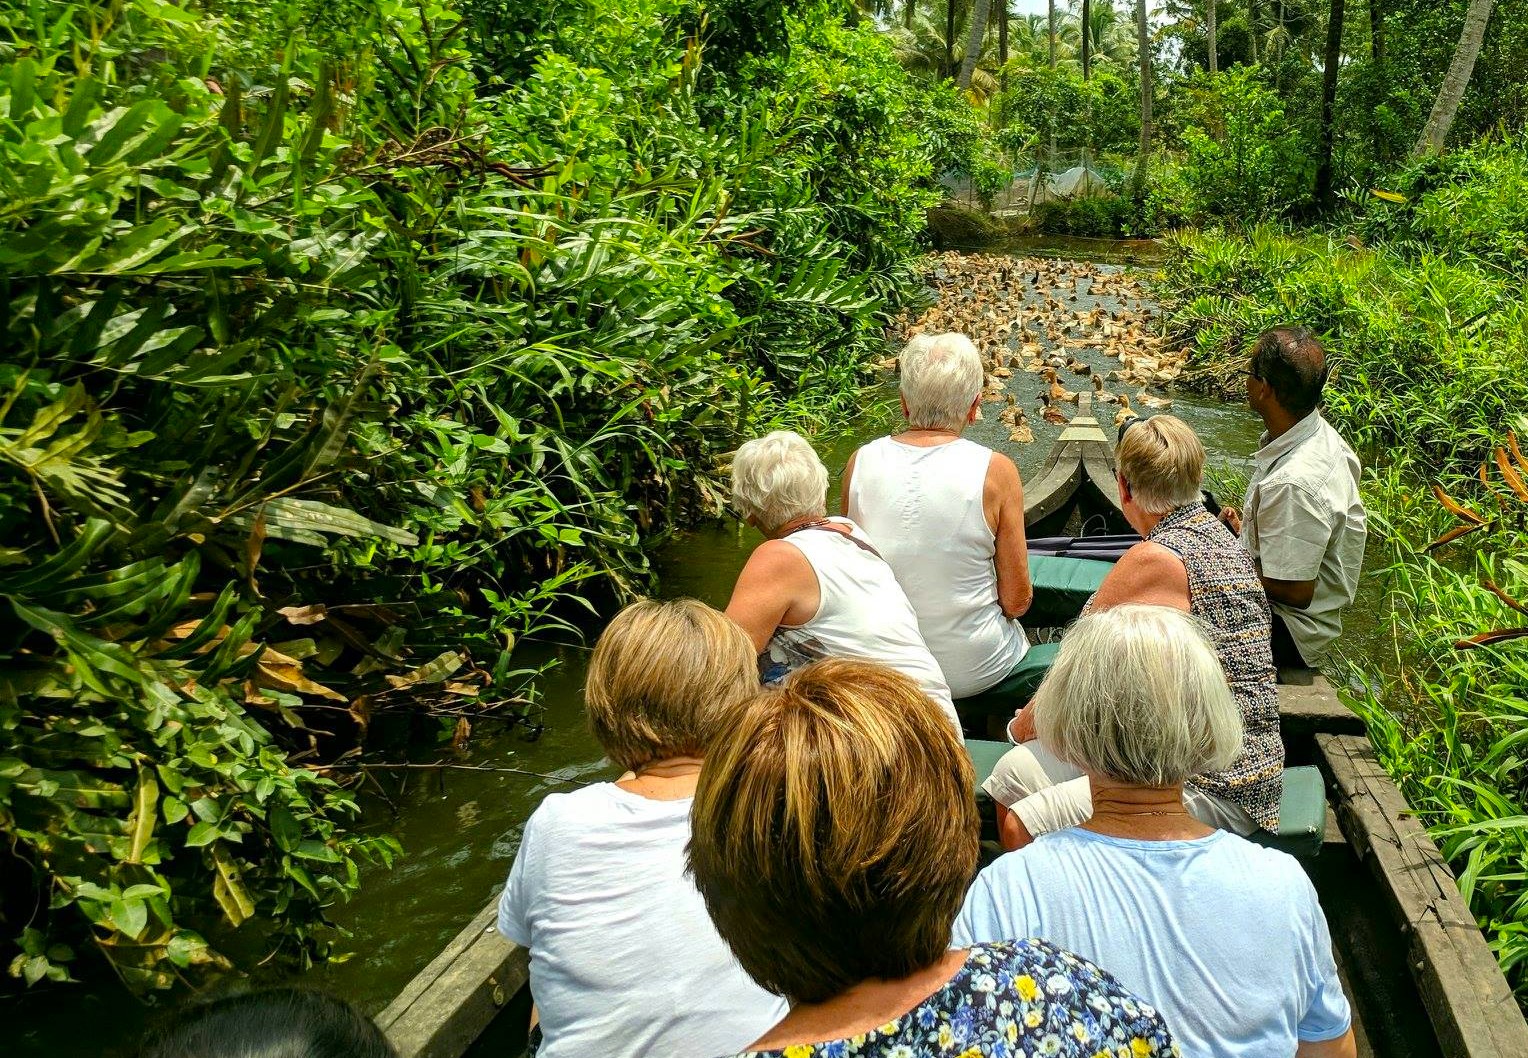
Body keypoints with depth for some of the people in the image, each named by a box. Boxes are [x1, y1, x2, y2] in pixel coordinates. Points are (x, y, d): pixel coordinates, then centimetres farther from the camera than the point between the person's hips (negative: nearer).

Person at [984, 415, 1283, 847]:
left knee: (1022, 829, -19)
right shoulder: (1217, 536, 9)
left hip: (1213, 788, -10)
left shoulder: (1156, 560, -21)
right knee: (1012, 774, 6)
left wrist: (1028, 721, 8)